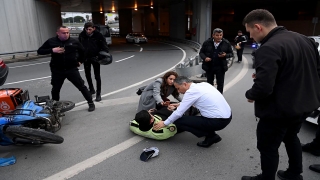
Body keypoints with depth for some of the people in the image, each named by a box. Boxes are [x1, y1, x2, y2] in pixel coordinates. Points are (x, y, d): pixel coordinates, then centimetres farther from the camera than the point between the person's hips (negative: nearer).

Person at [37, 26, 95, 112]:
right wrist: (52, 50, -14)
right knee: (55, 89, 13)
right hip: (57, 71, 1)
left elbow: (83, 51, 18)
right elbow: (40, 51, 0)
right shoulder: (51, 41, 0)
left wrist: (80, 61, 14)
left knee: (82, 86, 0)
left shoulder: (74, 41, 1)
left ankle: (91, 103, 12)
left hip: (72, 69, -1)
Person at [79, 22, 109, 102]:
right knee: (87, 74, 16)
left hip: (95, 57, -4)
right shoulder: (82, 35, -4)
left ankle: (98, 94, 7)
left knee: (97, 76, -2)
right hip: (86, 57, 4)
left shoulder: (98, 35, -13)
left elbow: (104, 46, -10)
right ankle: (91, 89, 37)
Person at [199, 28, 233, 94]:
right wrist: (205, 58, -16)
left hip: (220, 67, 0)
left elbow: (231, 54, 5)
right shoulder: (207, 42, -4)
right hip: (209, 66, 1)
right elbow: (201, 52, 4)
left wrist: (225, 55, -17)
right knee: (209, 83, 15)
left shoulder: (226, 43, -3)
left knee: (220, 84, 8)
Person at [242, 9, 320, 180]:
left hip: (280, 109, -9)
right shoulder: (304, 39, 3)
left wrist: (250, 94, -11)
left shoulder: (269, 48, -27)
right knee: (290, 137, 30)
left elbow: (263, 88, -32)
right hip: (305, 103, 10)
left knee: (268, 147, 11)